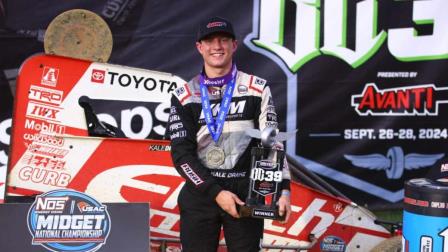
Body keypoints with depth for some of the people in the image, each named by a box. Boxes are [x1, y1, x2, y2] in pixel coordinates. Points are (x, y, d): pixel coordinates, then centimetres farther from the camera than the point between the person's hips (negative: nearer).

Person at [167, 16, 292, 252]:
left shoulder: (257, 89, 2)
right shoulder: (184, 96, 3)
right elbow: (181, 153, -2)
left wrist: (283, 189, -11)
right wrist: (215, 192, -11)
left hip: (246, 193, 0)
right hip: (199, 193, 1)